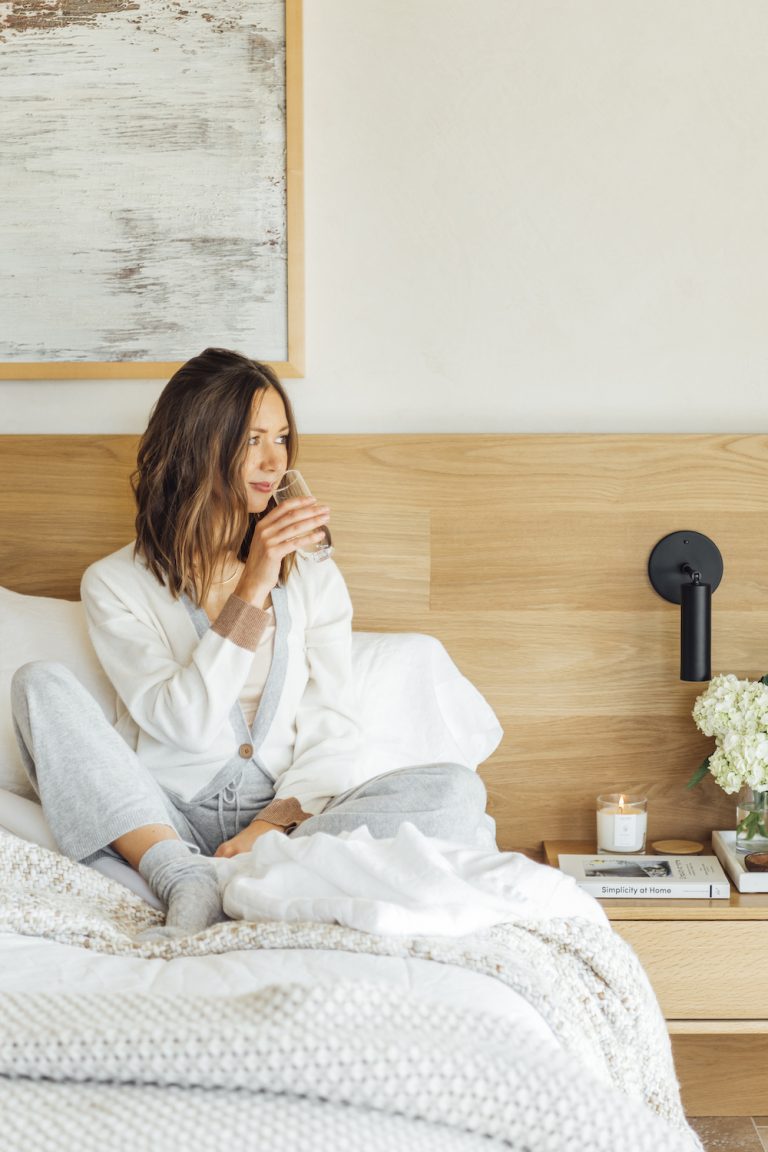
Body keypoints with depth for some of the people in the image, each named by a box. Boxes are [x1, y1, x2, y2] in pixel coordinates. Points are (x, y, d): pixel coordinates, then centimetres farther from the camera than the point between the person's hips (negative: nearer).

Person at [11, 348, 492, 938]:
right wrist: (251, 590, -16)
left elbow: (333, 727, 3)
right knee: (41, 683, -22)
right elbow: (183, 724, -10)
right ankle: (190, 884, -32)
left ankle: (236, 883, -33)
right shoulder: (116, 583, 3)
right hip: (161, 825, -1)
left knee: (457, 790, -23)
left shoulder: (312, 575, 12)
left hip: (287, 818, 2)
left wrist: (271, 826, -15)